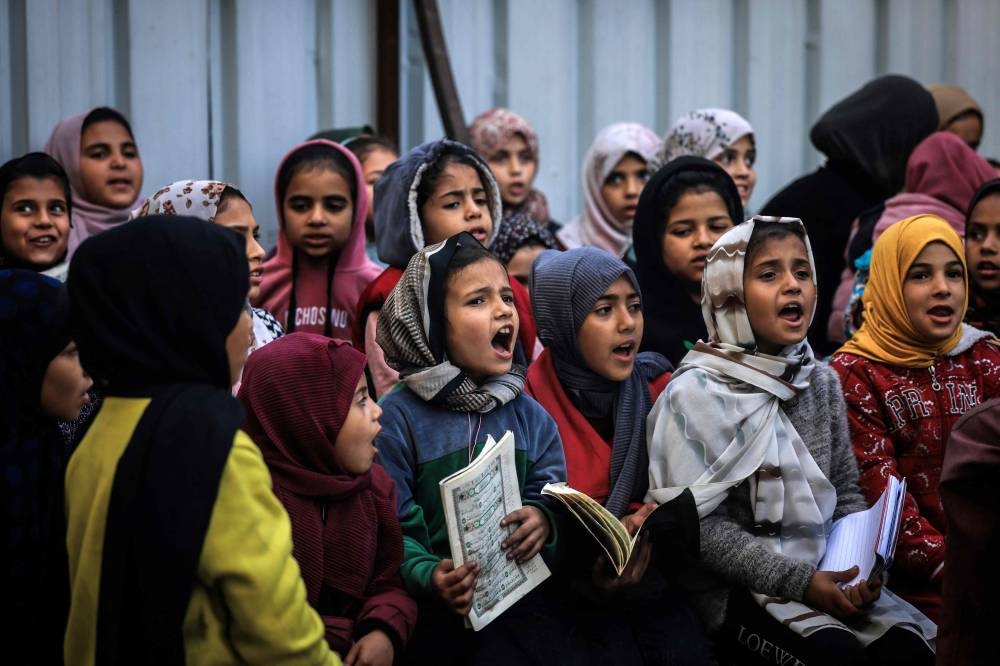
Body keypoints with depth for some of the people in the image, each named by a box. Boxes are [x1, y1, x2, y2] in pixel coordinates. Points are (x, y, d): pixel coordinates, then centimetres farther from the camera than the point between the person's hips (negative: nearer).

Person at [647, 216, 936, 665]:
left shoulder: (822, 382, 10)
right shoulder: (696, 393, -8)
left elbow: (845, 494, 15)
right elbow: (698, 523, -12)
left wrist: (860, 565, -5)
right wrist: (797, 581, -19)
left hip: (827, 577, 5)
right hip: (735, 588, -5)